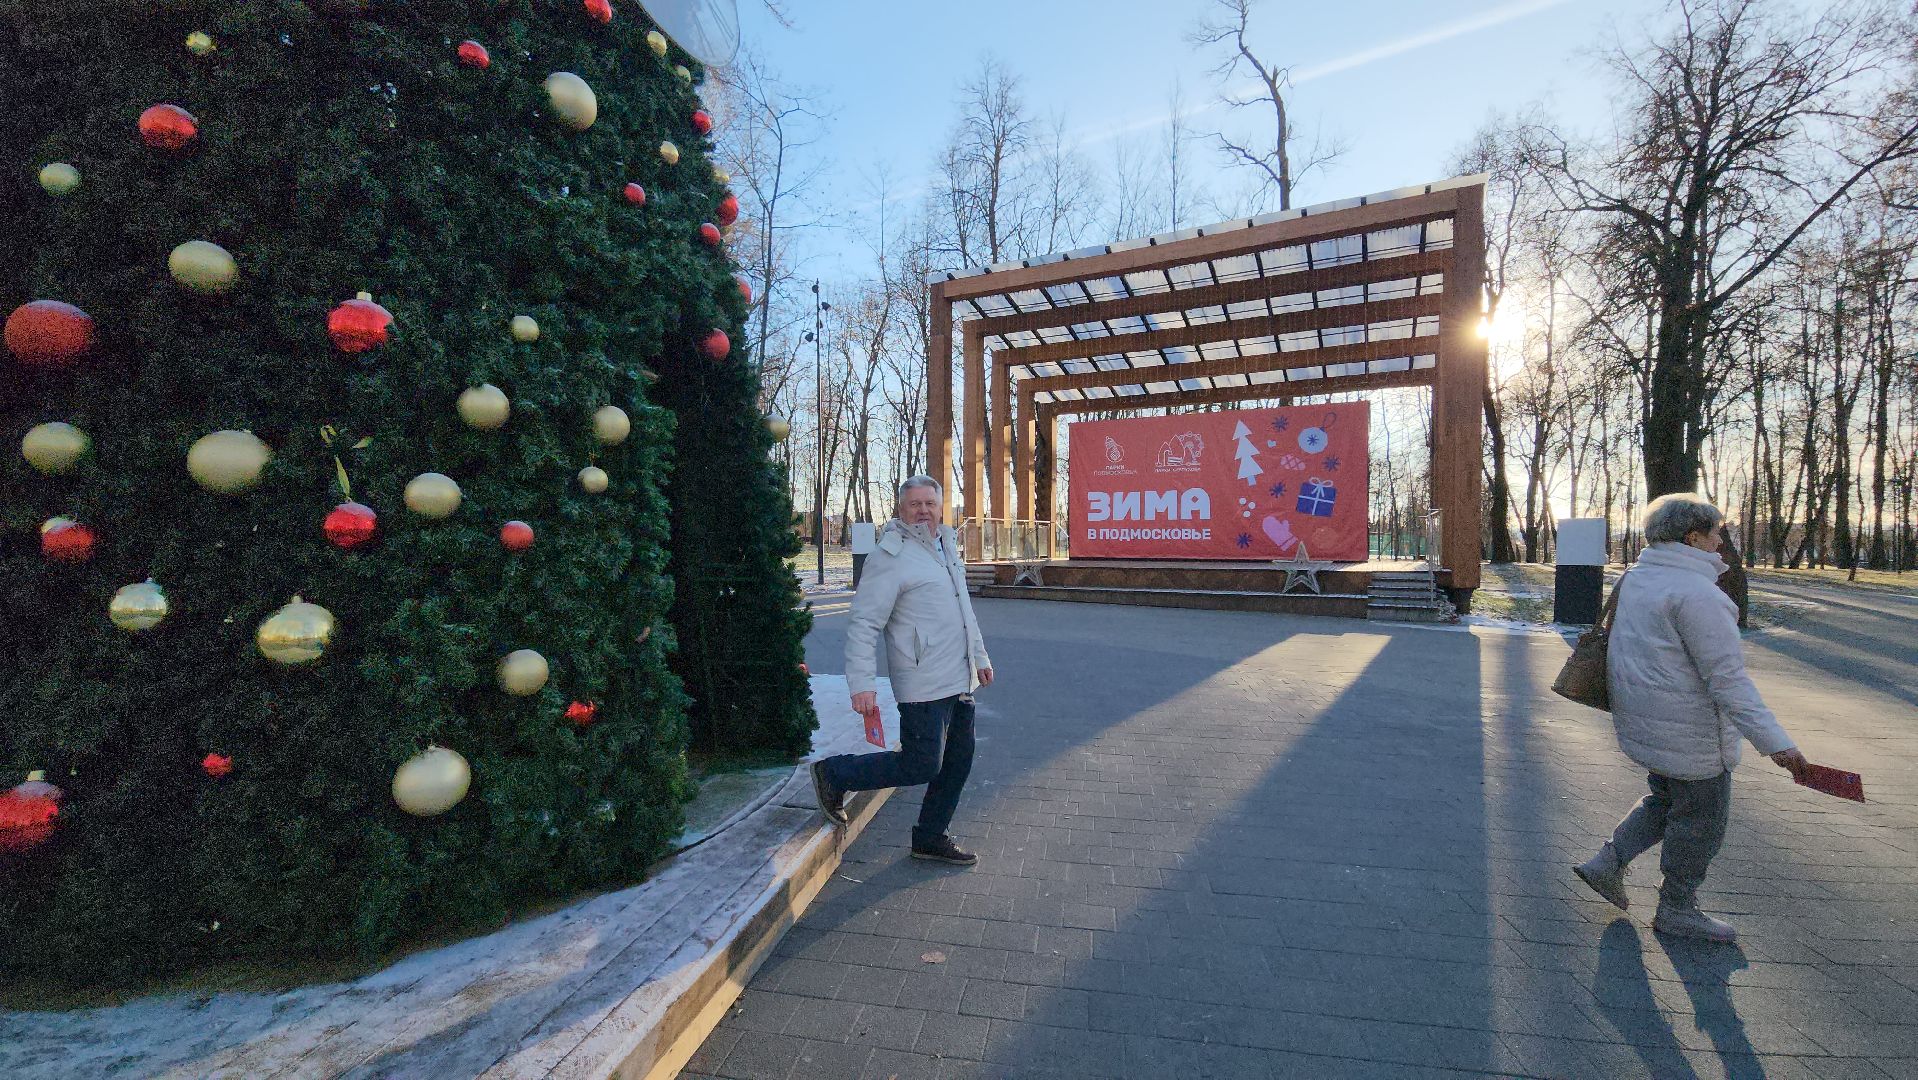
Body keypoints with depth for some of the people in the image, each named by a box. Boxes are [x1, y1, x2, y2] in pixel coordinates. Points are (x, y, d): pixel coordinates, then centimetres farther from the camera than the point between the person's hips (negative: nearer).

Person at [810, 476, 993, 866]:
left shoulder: (947, 545, 14)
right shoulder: (890, 556, -13)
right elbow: (864, 624, -18)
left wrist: (979, 656, 26)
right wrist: (862, 684, -24)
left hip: (959, 682, 9)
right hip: (924, 685, -9)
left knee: (958, 762, 13)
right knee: (921, 766, -7)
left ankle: (931, 838, 30)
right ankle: (833, 775, 11)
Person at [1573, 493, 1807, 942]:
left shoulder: (1638, 578, 6)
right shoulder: (1696, 592, -22)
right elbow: (1727, 677, -25)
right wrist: (1774, 741, -25)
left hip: (1642, 717, 9)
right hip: (1685, 727, -9)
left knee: (1667, 798, 25)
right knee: (1700, 819, 9)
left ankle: (1608, 863, 23)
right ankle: (1676, 910, 24)